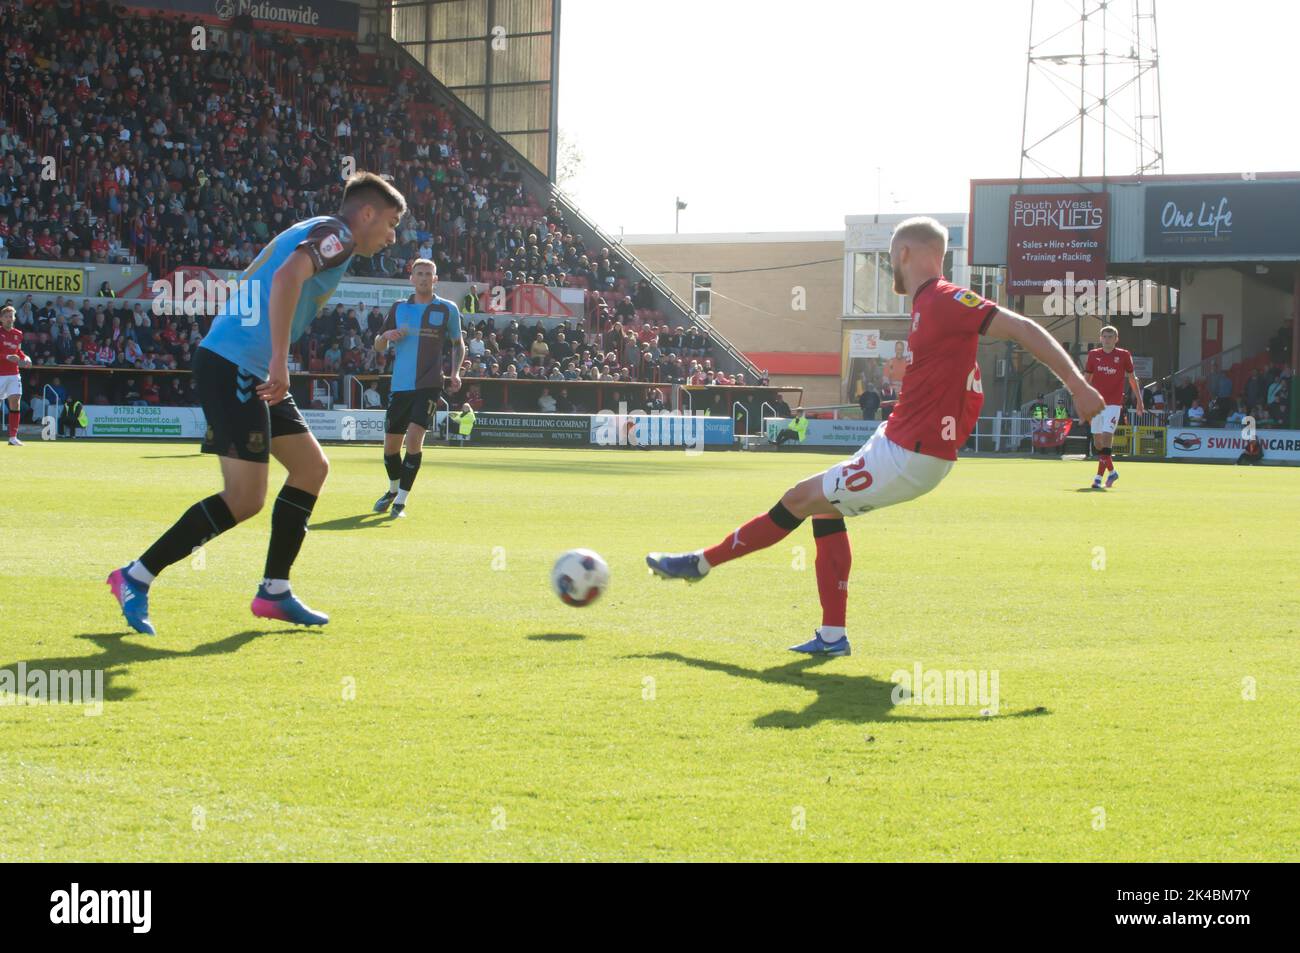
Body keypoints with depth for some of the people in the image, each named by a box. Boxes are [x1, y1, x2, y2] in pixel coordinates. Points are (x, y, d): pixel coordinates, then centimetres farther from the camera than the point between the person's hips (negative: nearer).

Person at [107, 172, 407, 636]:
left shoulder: (313, 233, 24)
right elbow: (287, 277, -25)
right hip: (234, 366, -11)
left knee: (311, 466, 14)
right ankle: (136, 578, -3)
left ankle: (274, 592, 17)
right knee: (245, 499, -10)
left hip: (250, 371, 11)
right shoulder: (336, 233, -7)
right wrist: (278, 363, -26)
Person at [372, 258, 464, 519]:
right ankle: (393, 490, 35)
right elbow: (378, 346, 14)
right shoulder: (399, 309, 8)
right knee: (391, 444, 8)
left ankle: (401, 501, -12)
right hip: (400, 386, 3)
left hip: (429, 385, -3)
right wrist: (386, 336, -9)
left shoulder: (447, 309, 3)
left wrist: (455, 372, -1)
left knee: (414, 438, -18)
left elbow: (458, 343, 15)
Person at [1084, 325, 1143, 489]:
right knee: (1097, 441, 6)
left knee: (1107, 436, -16)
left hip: (1114, 404, -4)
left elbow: (1132, 378, 9)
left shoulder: (1123, 355, 0)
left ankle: (1099, 476, -16)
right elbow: (1087, 380, 12)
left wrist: (1139, 401, 9)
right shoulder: (1093, 355, 7)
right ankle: (1112, 471, 27)